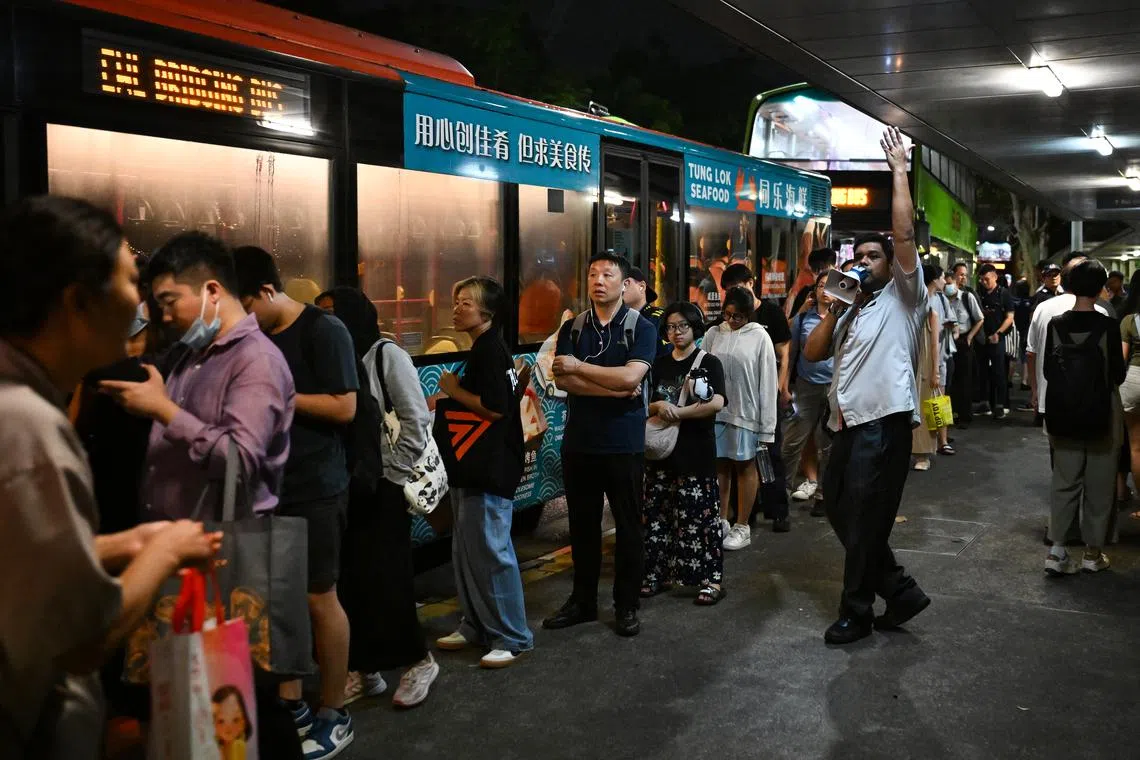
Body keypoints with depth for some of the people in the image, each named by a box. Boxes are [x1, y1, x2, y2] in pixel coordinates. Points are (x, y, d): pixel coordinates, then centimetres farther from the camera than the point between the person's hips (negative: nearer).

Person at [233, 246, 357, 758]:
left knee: (319, 600, 1)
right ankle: (291, 705, 24)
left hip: (313, 490, -7)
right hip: (267, 486, 7)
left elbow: (344, 408, -17)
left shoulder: (323, 330, -11)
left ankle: (334, 716, 15)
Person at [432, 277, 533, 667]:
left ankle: (512, 638, 5)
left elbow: (495, 408, -24)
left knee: (491, 552, -5)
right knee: (466, 552, 16)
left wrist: (454, 390, -12)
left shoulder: (490, 349, -16)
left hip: (491, 469, -11)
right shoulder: (482, 348, 15)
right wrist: (450, 397, 9)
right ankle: (475, 626, 28)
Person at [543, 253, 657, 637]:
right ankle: (582, 601, 24)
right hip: (579, 442, 3)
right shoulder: (572, 328, 5)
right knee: (582, 525, 12)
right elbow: (563, 379, -9)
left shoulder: (641, 328, -4)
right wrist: (616, 389, -17)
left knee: (628, 526, 7)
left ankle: (627, 605, 19)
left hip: (624, 444, -3)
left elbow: (631, 377, -19)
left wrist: (579, 366, -12)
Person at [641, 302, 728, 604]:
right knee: (658, 515, 7)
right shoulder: (660, 364, 14)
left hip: (696, 451, -5)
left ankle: (712, 579, 3)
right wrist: (659, 406, -9)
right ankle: (658, 572, 18)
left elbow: (716, 403, -15)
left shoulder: (709, 363, 0)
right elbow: (645, 404, 14)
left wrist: (677, 412, -14)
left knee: (700, 518, -4)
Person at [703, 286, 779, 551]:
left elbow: (767, 382, -5)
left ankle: (742, 527, 15)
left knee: (745, 466, 7)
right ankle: (721, 522, 21)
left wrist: (766, 425, -8)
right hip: (716, 410, 3)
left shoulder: (759, 337, -5)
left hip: (745, 412, -3)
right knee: (720, 466, 10)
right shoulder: (713, 334, 3)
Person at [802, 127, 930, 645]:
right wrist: (832, 311, 2)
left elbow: (904, 232, -11)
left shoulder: (902, 297, 2)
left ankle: (856, 614, 13)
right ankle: (900, 592, 25)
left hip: (884, 425, -9)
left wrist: (899, 169, -7)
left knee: (865, 524, -2)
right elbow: (811, 353, 13)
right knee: (839, 511, 14)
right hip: (848, 425, 9)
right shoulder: (850, 313, 23)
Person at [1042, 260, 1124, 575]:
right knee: (1099, 486, 10)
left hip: (1063, 416, 3)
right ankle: (1093, 552, 16)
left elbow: (1048, 372, 1)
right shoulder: (1108, 326, -13)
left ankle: (1056, 550, 1)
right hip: (1101, 417, -3)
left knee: (1065, 483, 9)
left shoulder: (1056, 324, -5)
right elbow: (1118, 375, -7)